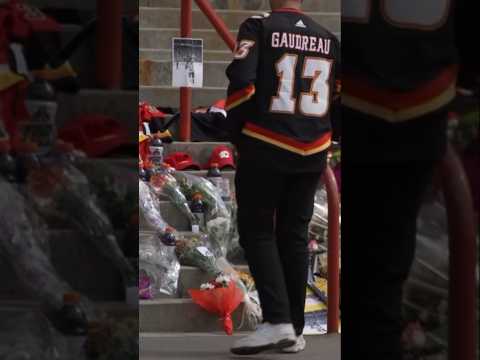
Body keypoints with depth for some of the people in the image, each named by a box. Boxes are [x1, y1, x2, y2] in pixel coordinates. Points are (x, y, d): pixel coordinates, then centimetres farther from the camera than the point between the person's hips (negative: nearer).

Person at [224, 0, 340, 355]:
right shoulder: (329, 39, 8)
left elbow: (241, 82, -16)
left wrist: (236, 135, -3)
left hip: (265, 149, -4)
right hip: (311, 154, 4)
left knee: (257, 232, 3)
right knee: (295, 235, 13)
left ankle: (277, 321, -11)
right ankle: (294, 331, 13)